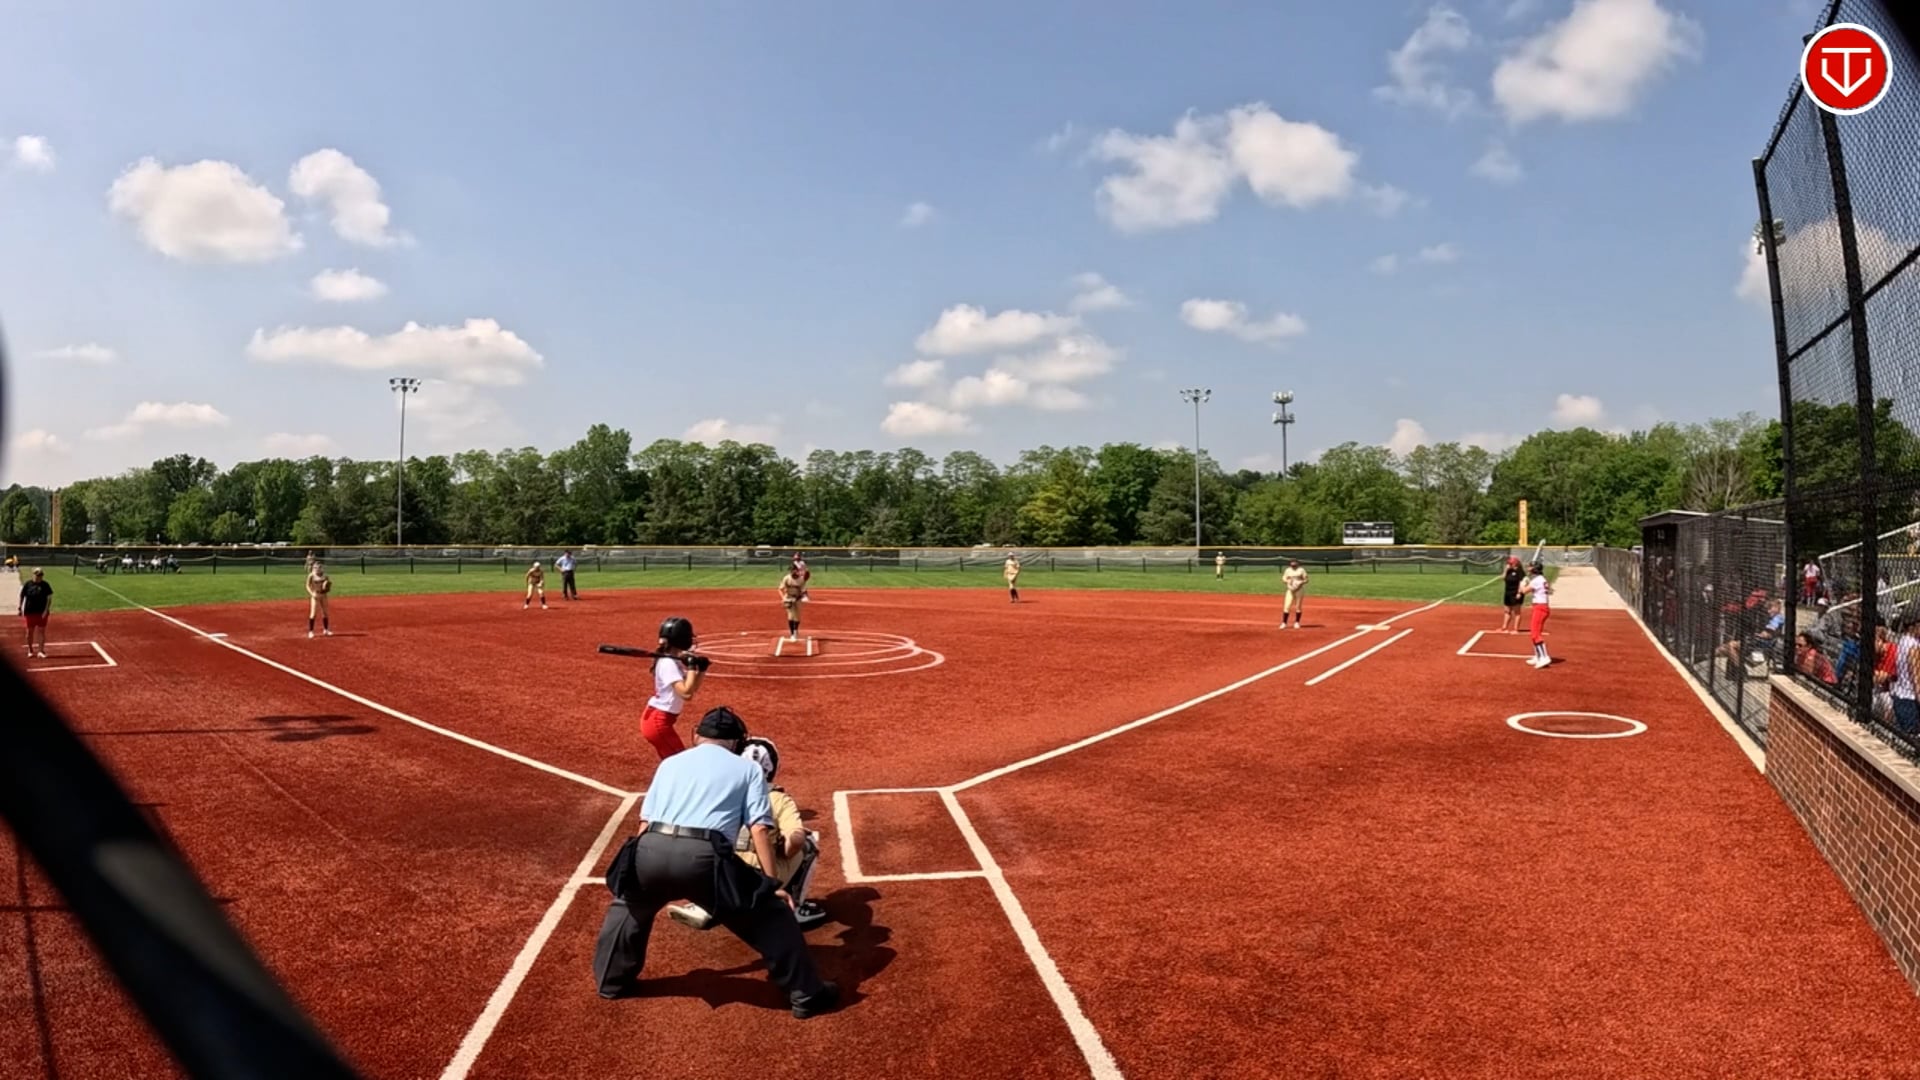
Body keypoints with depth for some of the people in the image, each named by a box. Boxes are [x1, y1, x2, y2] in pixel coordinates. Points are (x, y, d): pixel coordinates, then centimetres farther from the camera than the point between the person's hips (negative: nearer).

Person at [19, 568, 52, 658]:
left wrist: (46, 610, -10)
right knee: (30, 631, 8)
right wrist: (20, 608, 0)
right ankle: (30, 650, 21)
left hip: (42, 612, -1)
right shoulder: (27, 584, -2)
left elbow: (49, 598, -2)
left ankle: (41, 651, 3)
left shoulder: (45, 585, -2)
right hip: (30, 612, 1)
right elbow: (22, 596, 5)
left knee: (42, 631, 0)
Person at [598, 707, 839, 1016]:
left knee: (630, 906, 38)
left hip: (651, 849, 4)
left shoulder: (670, 762, 29)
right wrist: (774, 884, 8)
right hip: (703, 856, -4)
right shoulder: (748, 769, 19)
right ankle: (807, 994, 15)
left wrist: (645, 869, 36)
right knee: (772, 912, 13)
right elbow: (759, 829, 8)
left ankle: (613, 980, 45)